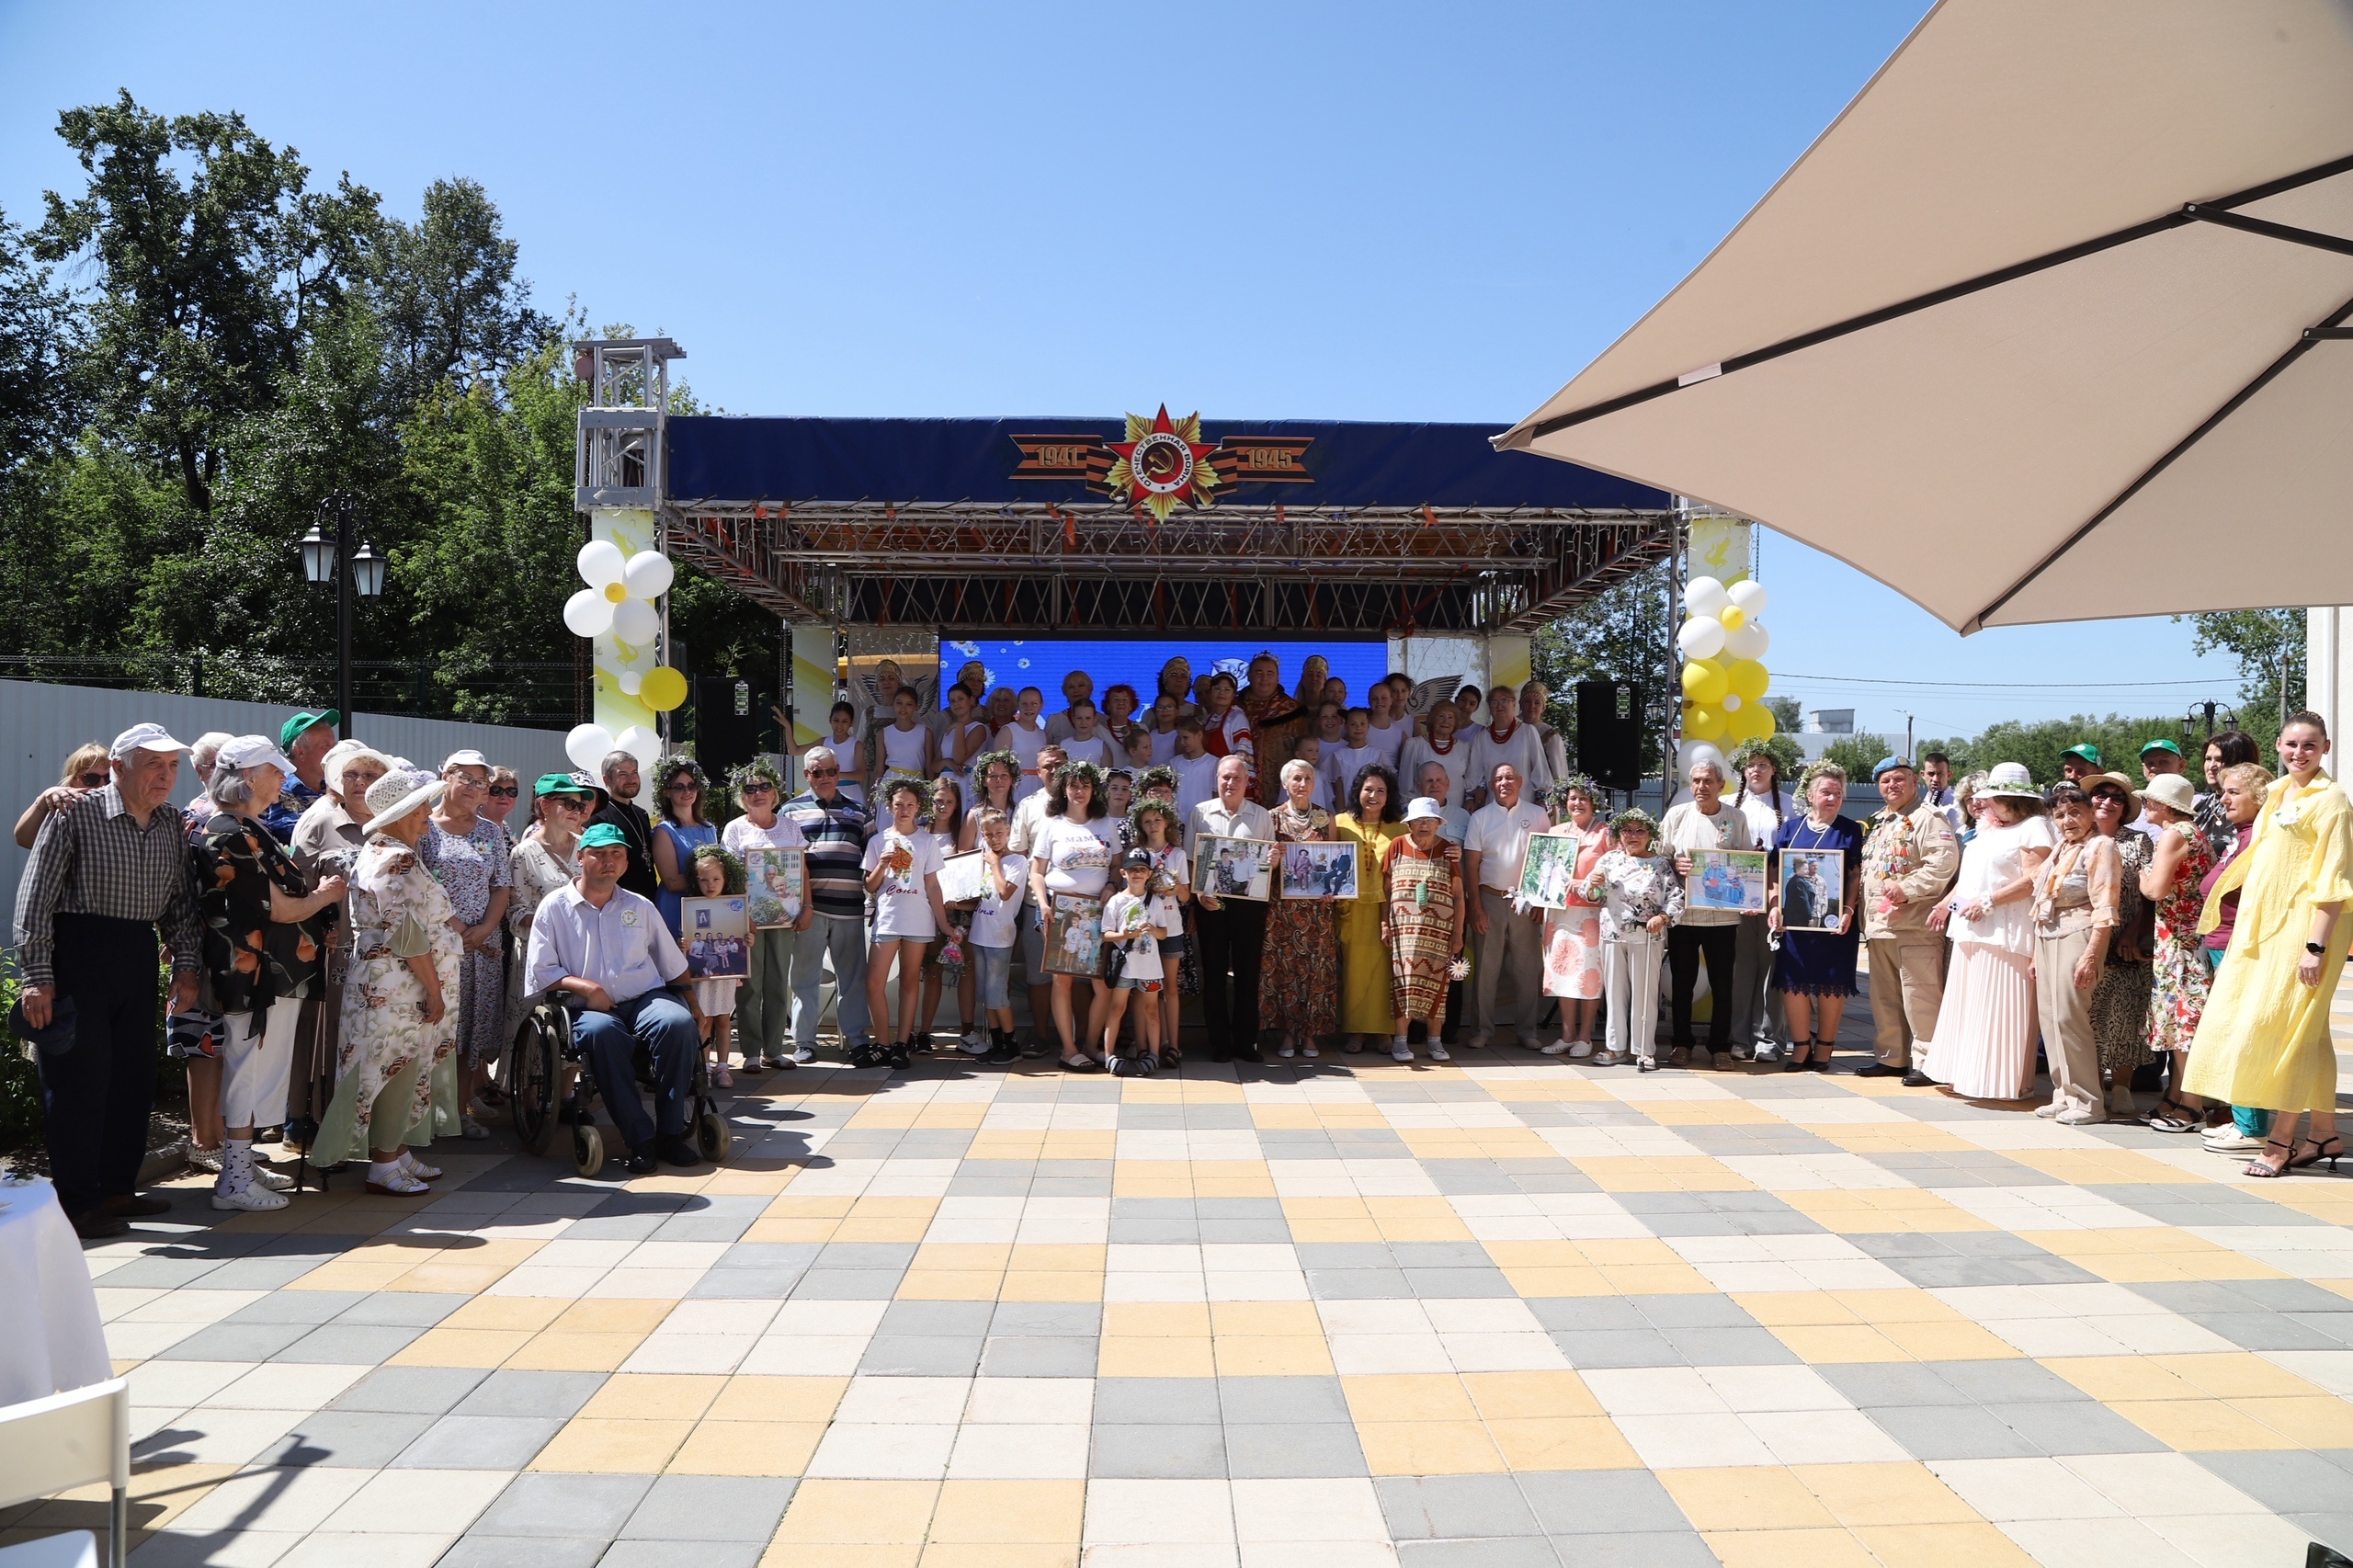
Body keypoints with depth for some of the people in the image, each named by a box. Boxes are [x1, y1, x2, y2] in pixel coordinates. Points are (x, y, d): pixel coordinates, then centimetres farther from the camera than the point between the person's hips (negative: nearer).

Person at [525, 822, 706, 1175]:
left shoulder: (641, 908, 18)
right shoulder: (555, 907, 9)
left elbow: (674, 966, 22)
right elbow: (540, 972, 2)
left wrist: (695, 1005, 12)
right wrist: (587, 987, -11)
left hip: (647, 998, 3)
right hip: (590, 1009, -2)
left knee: (678, 1022, -31)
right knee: (601, 1031, -38)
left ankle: (671, 1132, -22)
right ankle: (639, 1139, -33)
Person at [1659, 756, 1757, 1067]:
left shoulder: (1736, 819, 5)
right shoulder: (1677, 814, 6)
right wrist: (1676, 865, -12)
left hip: (1723, 914, 0)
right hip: (1682, 911, 1)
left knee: (1722, 984, 4)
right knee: (1682, 982, 7)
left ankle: (1720, 1047, 14)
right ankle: (1682, 1044, 19)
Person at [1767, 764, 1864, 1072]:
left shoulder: (1850, 830, 5)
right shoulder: (1790, 828, 10)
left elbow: (1856, 874, -1)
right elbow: (1774, 870, 7)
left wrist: (1848, 910, -13)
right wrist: (1774, 906, -6)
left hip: (1834, 921, -2)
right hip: (1793, 918, 2)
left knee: (1830, 983, 2)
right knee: (1793, 980, 1)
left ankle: (1824, 1047, 13)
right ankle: (1800, 1044, 12)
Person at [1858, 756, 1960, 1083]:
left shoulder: (1928, 817, -7)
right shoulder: (1879, 822, 21)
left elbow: (1944, 862, -20)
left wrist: (1908, 889, -22)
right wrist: (1864, 913, 19)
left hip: (1914, 925, -9)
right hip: (1879, 923, 9)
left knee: (1919, 996, -6)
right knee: (1884, 996, 14)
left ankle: (1924, 1060, 0)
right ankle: (1889, 1056, 23)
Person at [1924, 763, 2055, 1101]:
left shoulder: (2033, 827, -8)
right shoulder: (1987, 830, 20)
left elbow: (2035, 880, -18)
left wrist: (1989, 902, -19)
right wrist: (1946, 903, 16)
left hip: (2005, 932, -9)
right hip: (1971, 932, 9)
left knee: (1998, 1007, -6)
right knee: (1969, 1006, 11)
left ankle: (2000, 1080, 1)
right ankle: (1969, 1074, 19)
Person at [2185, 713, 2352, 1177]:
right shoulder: (2277, 795, 14)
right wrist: (2244, 929, 16)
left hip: (2304, 928, -8)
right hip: (2267, 926, 8)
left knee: (2288, 1029, -5)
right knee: (2307, 1033, 13)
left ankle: (2282, 1139, 1)